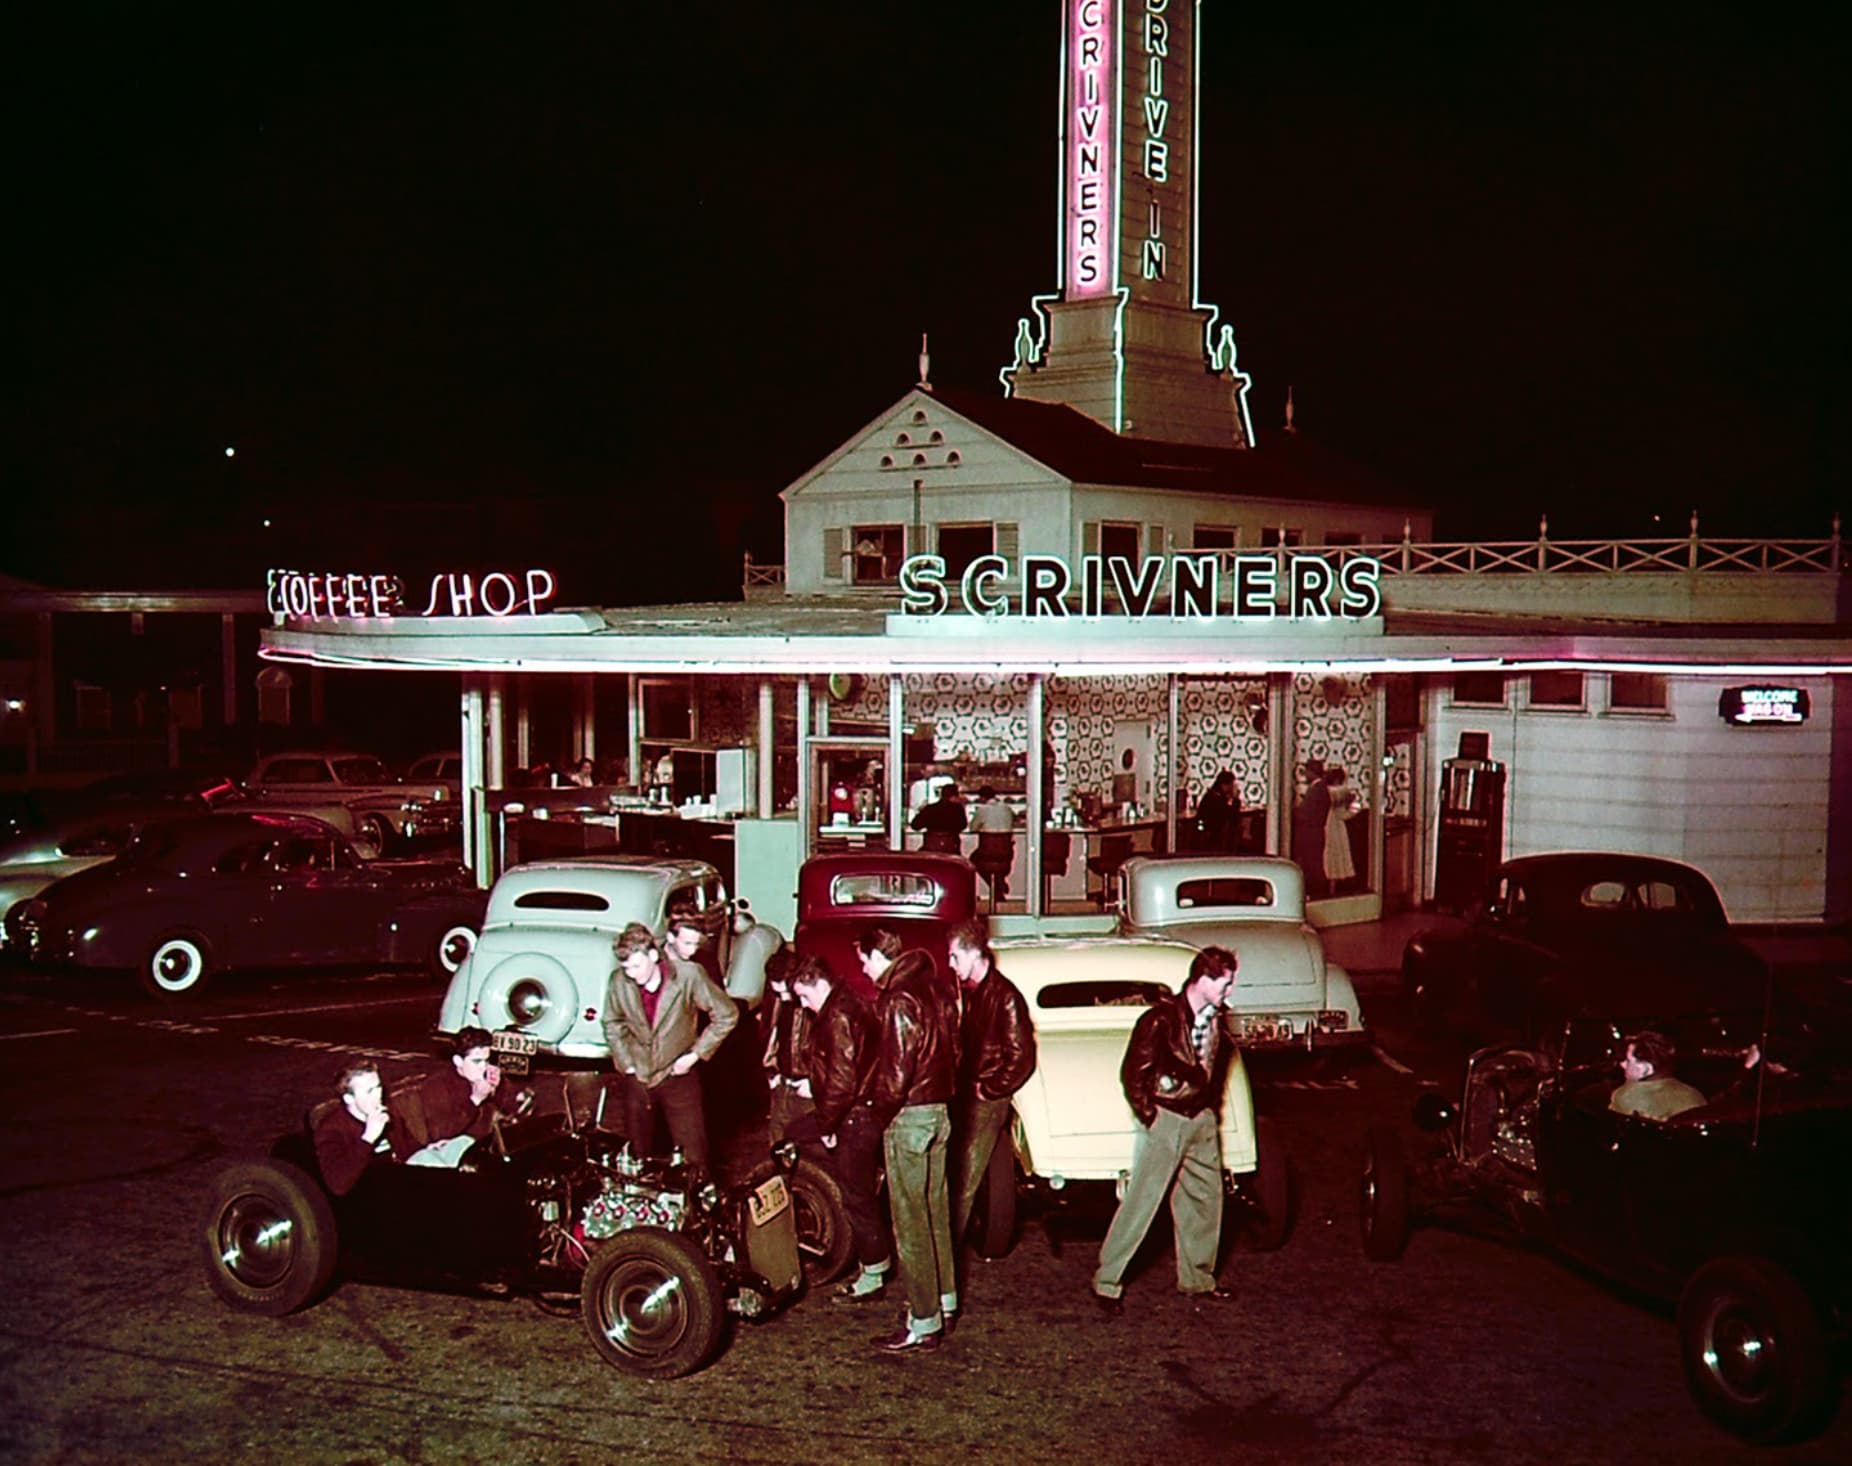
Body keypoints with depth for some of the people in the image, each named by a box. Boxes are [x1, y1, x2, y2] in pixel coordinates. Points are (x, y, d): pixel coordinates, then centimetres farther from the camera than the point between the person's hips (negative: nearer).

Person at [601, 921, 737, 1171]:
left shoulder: (688, 975, -19)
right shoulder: (619, 981, -11)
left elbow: (726, 1015, -8)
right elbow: (612, 1024, 9)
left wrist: (696, 1054, -9)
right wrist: (627, 1064, 2)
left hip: (677, 1075, -2)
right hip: (636, 1077, 2)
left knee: (693, 1157, 2)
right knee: (637, 1153, 13)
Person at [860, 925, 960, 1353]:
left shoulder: (897, 1000, -19)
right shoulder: (935, 987, 8)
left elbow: (896, 1070, -21)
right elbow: (952, 1048, 14)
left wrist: (880, 1110, -7)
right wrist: (944, 1092, 17)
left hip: (909, 1115, -9)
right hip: (940, 1109, 9)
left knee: (911, 1221, -3)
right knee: (935, 1209, 20)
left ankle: (924, 1323, 1)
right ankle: (944, 1298, 31)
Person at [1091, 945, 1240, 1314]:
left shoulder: (1214, 1019, 6)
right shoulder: (1161, 1018, -16)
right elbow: (1133, 1073, -13)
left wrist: (1212, 1110, 12)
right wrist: (1149, 1116, -11)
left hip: (1202, 1120, 7)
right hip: (1166, 1121, -7)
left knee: (1205, 1200, 12)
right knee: (1141, 1203, -4)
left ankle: (1197, 1279, 27)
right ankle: (1107, 1281, 4)